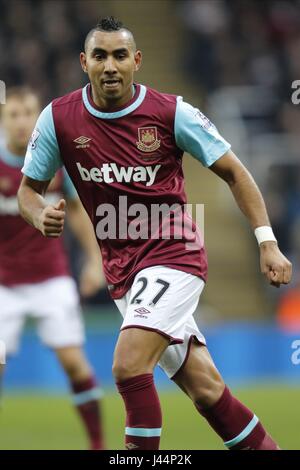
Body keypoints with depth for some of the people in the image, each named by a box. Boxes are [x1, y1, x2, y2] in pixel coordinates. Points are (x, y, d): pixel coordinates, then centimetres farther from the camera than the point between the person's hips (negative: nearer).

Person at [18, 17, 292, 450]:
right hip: (121, 267, 3)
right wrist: (40, 216, -17)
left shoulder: (170, 112, -10)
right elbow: (29, 188, 6)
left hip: (174, 252, -3)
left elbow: (233, 171, -2)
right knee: (204, 388, 4)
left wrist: (267, 242, -9)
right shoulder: (59, 118, -4)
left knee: (129, 365, -24)